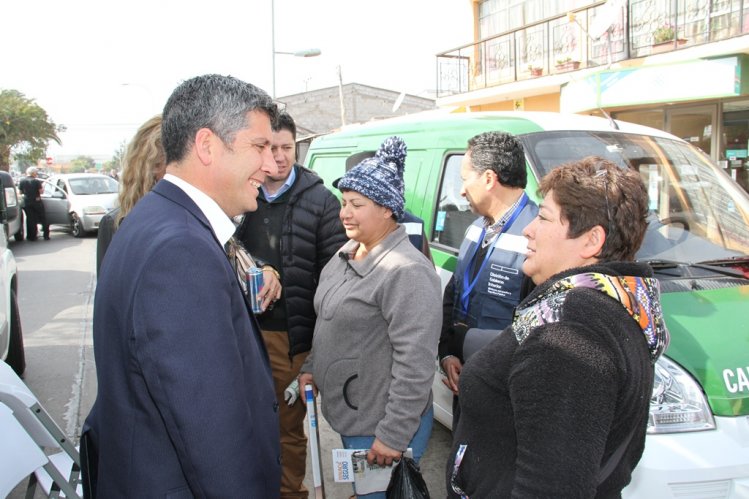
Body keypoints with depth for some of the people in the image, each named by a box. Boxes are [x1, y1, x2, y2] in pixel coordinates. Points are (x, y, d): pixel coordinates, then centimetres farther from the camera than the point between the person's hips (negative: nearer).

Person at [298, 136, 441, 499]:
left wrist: (393, 436, -23)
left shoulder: (407, 272, -23)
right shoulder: (346, 254, 6)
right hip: (345, 415, 8)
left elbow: (415, 364, -25)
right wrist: (310, 368, 14)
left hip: (379, 429, -8)